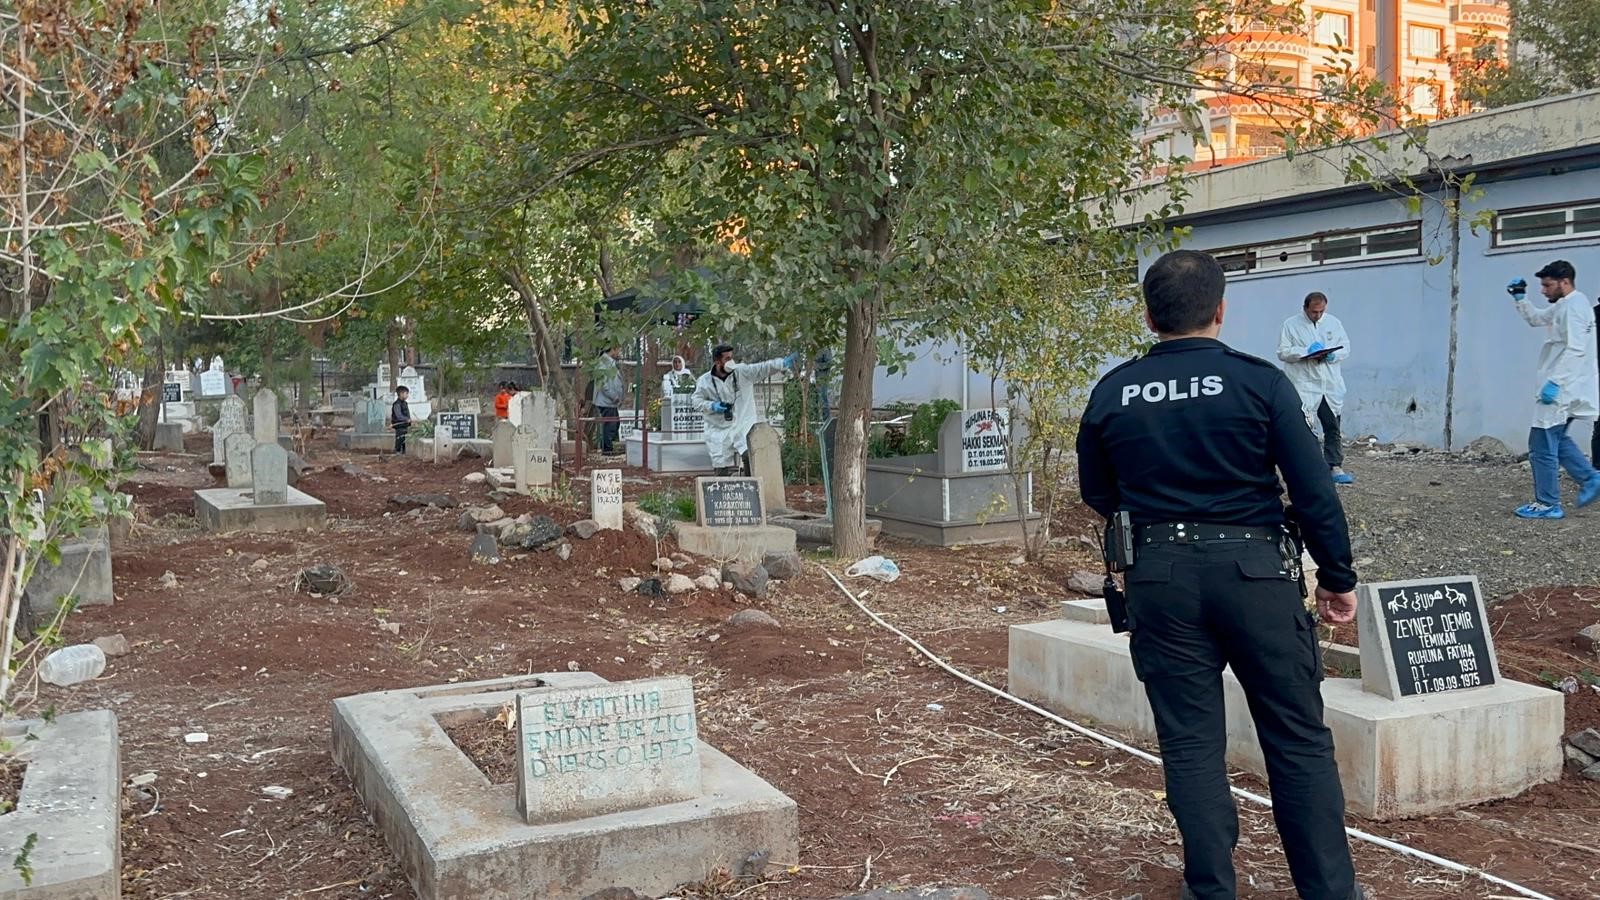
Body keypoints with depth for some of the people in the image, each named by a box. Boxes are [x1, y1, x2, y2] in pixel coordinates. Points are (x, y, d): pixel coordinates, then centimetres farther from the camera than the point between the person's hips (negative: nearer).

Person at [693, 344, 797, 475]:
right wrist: (712, 406, -18)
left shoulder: (743, 372, -3)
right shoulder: (705, 381, -2)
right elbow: (697, 401, 0)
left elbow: (763, 368, -11)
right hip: (720, 432, 1)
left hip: (744, 429, -1)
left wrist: (782, 364, -26)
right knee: (722, 471, 7)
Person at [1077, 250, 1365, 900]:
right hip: (1254, 571, -2)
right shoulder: (1259, 381, -7)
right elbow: (1314, 491, -6)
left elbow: (1097, 494, 12)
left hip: (1159, 578, 2)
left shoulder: (1111, 393, 1)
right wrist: (1337, 577, 5)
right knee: (1299, 740, 9)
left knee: (1190, 742, 10)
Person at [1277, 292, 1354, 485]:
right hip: (1304, 386, -4)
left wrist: (1333, 355, -10)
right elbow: (1283, 352, -4)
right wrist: (1306, 352, -17)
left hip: (1331, 386, 4)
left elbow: (1346, 347, 12)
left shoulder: (1334, 323, 12)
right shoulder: (1291, 324, 0)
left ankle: (1335, 467, 11)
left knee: (1333, 428, 6)